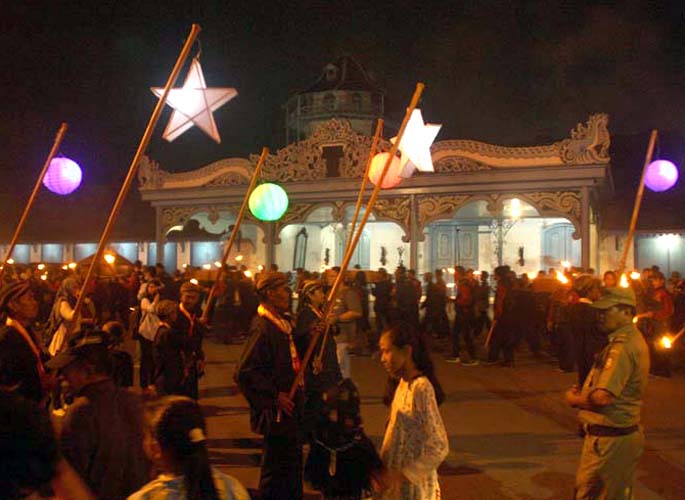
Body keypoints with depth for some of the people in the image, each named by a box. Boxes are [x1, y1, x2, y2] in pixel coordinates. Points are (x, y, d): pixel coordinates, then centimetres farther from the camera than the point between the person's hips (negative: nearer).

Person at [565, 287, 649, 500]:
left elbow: (603, 398, -29)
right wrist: (584, 392, 4)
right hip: (627, 433, 10)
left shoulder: (622, 347, -23)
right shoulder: (634, 339, 10)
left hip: (608, 438, -10)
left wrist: (574, 399, -10)